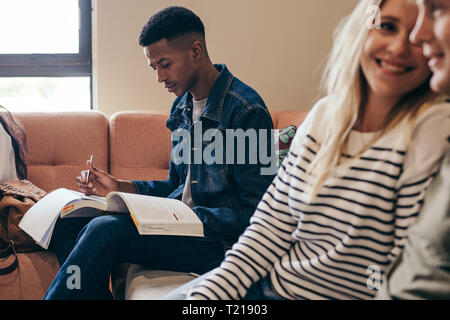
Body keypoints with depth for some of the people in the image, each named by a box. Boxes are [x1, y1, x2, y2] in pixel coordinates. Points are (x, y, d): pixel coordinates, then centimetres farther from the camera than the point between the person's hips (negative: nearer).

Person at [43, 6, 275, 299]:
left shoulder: (247, 110, -15)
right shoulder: (183, 107, 13)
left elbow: (255, 212, -17)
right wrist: (121, 187, 7)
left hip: (219, 239, -8)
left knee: (105, 231, -26)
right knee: (70, 224, -6)